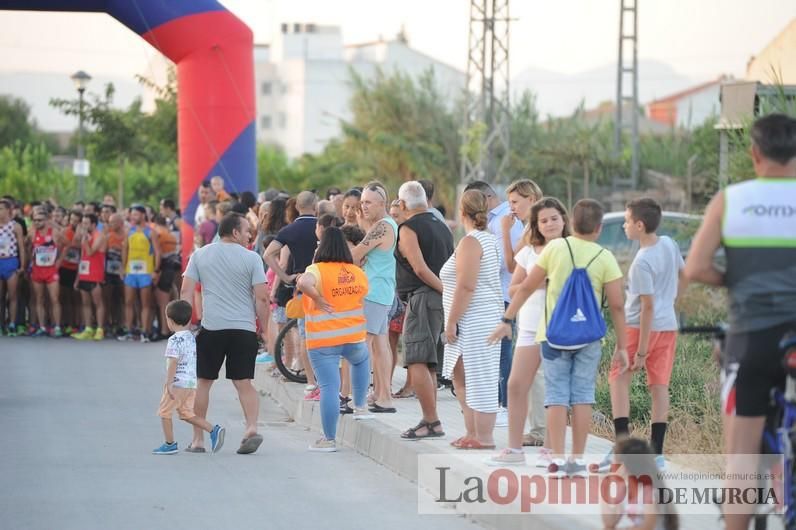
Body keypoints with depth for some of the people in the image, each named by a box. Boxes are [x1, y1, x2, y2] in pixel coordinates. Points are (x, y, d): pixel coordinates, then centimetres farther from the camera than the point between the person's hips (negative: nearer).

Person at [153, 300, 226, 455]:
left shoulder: (174, 340, -13)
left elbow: (173, 362, -19)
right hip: (192, 383, 8)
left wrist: (168, 383, -19)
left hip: (178, 382, -8)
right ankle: (214, 430, -1)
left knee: (164, 412, 5)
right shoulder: (192, 338, 13)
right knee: (187, 413, 14)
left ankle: (170, 444, 8)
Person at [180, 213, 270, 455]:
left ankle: (198, 438, 12)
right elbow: (261, 297, -4)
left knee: (203, 382, 11)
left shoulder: (200, 255, 8)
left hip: (211, 327, 1)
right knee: (244, 383, 3)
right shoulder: (251, 258, 0)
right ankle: (251, 428, -17)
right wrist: (264, 327, 6)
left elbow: (186, 291, 4)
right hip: (244, 329, -1)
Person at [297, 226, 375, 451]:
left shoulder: (317, 270, -10)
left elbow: (303, 283, -30)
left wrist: (318, 300, -17)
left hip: (322, 341, -4)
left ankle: (329, 439, 0)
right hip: (354, 338, 4)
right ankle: (360, 406, 41)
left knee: (329, 387, -3)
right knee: (361, 360, 37)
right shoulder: (358, 273, 6)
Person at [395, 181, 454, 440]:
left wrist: (445, 291, -17)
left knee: (417, 363, -10)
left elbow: (420, 268, -18)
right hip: (442, 301, 9)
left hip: (423, 297, -9)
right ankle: (431, 422, 15)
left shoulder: (408, 229, -8)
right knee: (428, 364, 14)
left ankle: (431, 421, -16)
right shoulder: (442, 227, 18)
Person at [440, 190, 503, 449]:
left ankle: (484, 437, -5)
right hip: (487, 318, 10)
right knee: (460, 376, 16)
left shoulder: (470, 242, -13)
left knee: (479, 379, -7)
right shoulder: (490, 240, 16)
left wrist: (451, 321, -17)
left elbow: (466, 287, -20)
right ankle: (473, 432, 19)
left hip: (474, 320, -10)